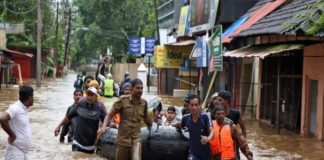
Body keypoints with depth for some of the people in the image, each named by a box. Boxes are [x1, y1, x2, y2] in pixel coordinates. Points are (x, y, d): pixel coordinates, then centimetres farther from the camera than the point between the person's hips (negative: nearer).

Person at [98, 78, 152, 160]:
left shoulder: (144, 103, 3)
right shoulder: (123, 101, -5)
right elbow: (110, 115, -4)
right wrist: (103, 127, -18)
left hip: (136, 139, 1)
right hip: (122, 139, -1)